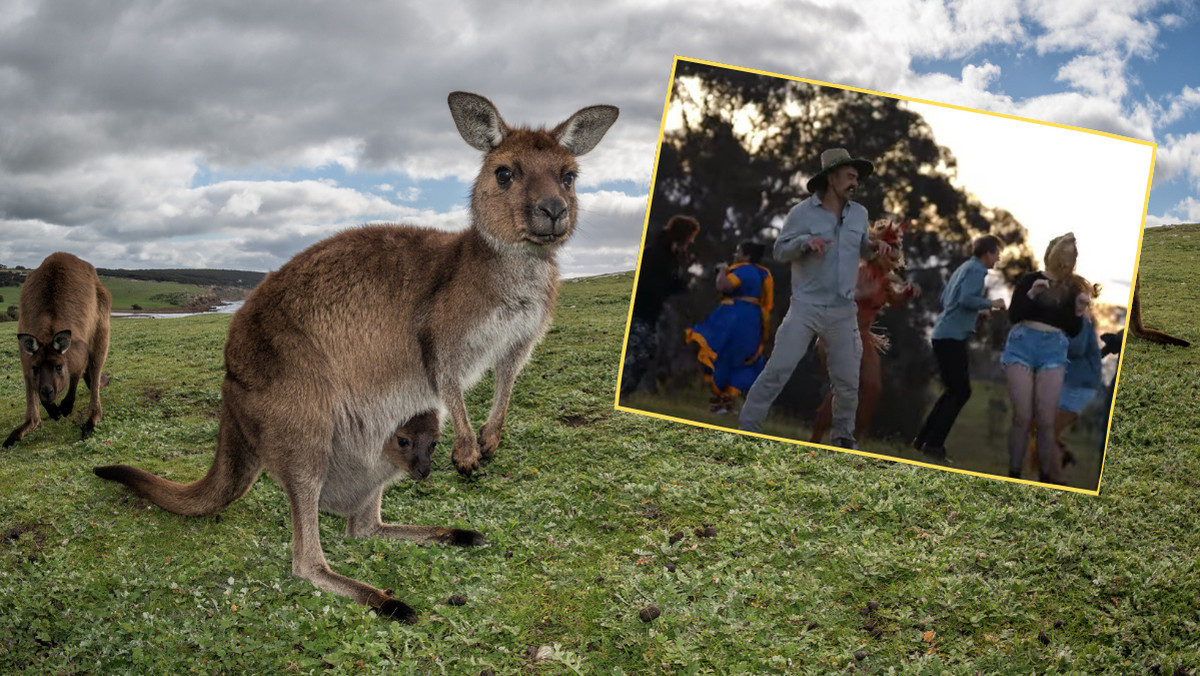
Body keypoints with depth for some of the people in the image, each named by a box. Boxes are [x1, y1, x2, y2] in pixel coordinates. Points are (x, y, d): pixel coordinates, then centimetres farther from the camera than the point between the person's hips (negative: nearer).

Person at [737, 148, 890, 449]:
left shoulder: (860, 213, 9)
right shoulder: (802, 212, -5)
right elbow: (779, 250, -3)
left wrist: (874, 247, -2)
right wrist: (805, 242, -21)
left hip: (844, 312, 4)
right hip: (805, 307, -4)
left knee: (847, 381, 9)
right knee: (777, 370, -7)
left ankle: (844, 436, 28)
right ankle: (747, 428, 2)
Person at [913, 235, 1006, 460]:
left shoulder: (964, 268, 18)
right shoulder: (976, 270, -10)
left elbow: (945, 299, 21)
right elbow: (966, 299, -24)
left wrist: (980, 307, 23)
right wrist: (990, 303, -9)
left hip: (945, 335, 10)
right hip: (952, 337, -10)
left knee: (954, 390, 15)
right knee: (961, 391, -6)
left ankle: (924, 439, 17)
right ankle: (933, 443, -7)